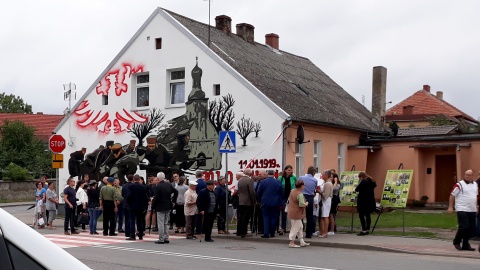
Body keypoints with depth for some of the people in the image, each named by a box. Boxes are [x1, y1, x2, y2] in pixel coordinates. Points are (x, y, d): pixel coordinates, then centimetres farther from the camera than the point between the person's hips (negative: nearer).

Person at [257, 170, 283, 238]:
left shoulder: (262, 182, -4)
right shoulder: (278, 182, -1)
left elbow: (258, 194, 1)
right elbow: (281, 193, 2)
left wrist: (259, 201, 16)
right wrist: (280, 203, 9)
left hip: (265, 203, -1)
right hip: (275, 203, 1)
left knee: (266, 218, 4)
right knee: (274, 218, 7)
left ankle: (266, 233, -4)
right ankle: (272, 233, 9)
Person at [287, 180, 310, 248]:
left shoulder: (292, 191, 6)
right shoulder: (300, 194, -22)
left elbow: (289, 199, 17)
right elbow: (301, 204, -26)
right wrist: (306, 204, -8)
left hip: (292, 212, 10)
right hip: (296, 213, -10)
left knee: (300, 227, 17)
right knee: (295, 227, -1)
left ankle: (302, 242, 22)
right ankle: (291, 243, 4)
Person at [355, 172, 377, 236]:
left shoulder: (363, 181, -17)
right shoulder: (371, 181, 10)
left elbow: (357, 189, -21)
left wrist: (356, 189, 2)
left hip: (363, 201, -9)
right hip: (370, 201, 9)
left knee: (361, 215, -5)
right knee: (367, 215, 15)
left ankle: (364, 230, -9)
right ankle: (367, 229, 19)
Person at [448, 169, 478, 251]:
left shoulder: (475, 185, 13)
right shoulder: (459, 185, -7)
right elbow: (452, 195, -5)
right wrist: (450, 207, -9)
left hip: (472, 210, 6)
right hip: (462, 210, -6)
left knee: (471, 229, 5)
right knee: (464, 227, -14)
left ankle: (465, 244, 17)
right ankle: (456, 241, 7)